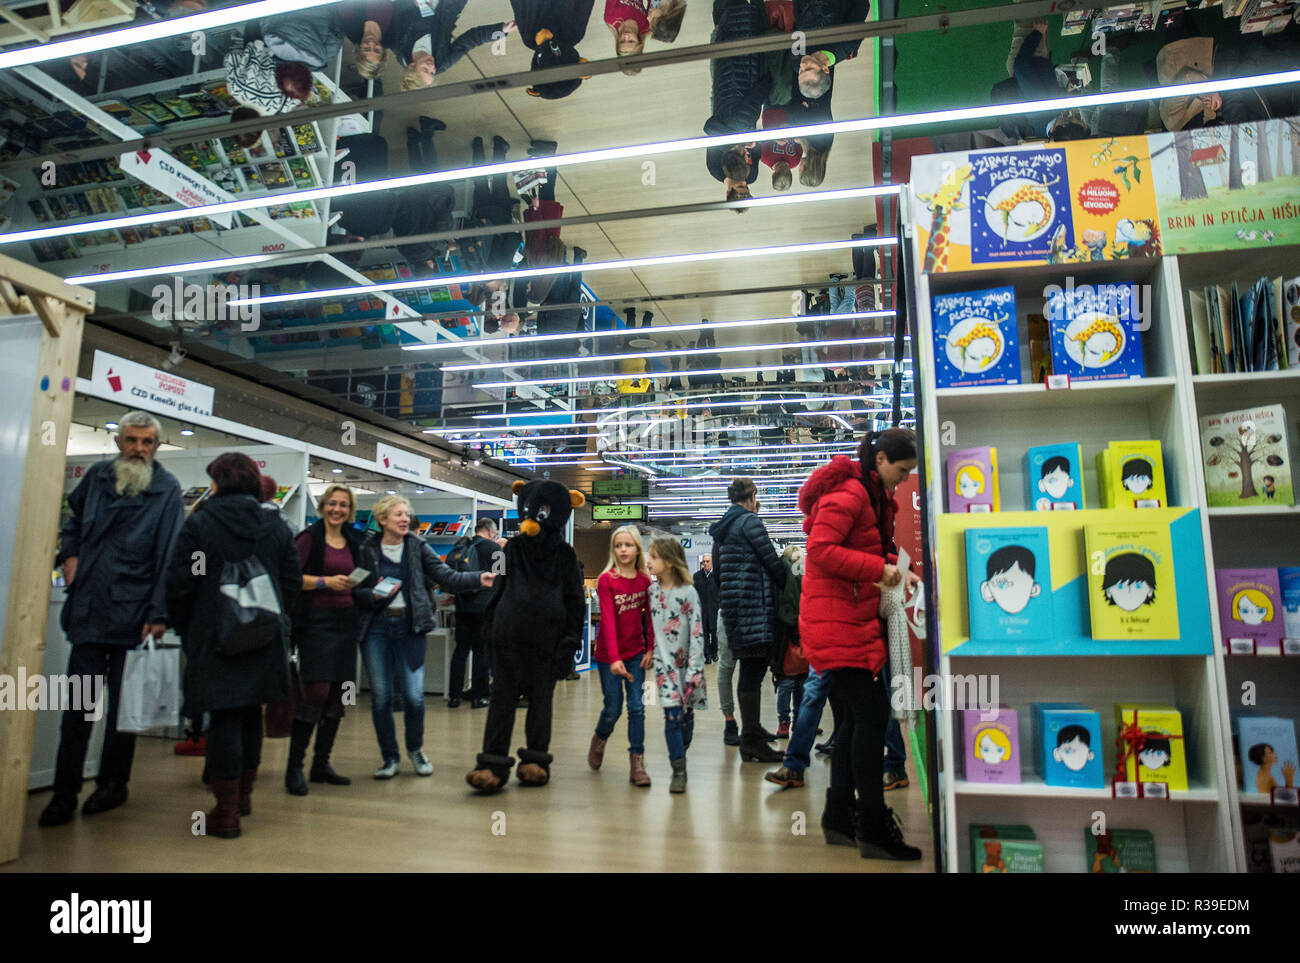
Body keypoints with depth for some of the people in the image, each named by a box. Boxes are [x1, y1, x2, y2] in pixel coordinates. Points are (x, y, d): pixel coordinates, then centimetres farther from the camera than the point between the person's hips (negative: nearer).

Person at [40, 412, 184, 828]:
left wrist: (159, 613, -14)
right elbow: (73, 517, 27)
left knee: (124, 700, 8)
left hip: (132, 613, -3)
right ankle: (65, 792, 14)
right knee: (78, 702, 4)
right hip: (88, 607, 3)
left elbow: (169, 555, -9)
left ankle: (113, 782, 23)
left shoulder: (167, 489, -5)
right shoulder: (96, 476, 8)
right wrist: (70, 553, 7)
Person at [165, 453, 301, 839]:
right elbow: (293, 583, 4)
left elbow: (179, 584, -8)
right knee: (250, 713, 17)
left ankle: (227, 811, 4)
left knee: (224, 717, 1)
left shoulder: (199, 522, -6)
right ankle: (244, 795, 32)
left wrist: (186, 630, 6)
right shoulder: (277, 527, 4)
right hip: (265, 638, 4)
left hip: (215, 637, -4)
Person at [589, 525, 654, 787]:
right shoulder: (606, 580, -13)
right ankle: (599, 739, 35)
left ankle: (637, 763, 9)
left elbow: (650, 617, 6)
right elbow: (608, 620, -19)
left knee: (636, 706, 0)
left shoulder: (645, 580, -1)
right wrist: (614, 658, -25)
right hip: (608, 654, -3)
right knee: (613, 709, 4)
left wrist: (651, 650, -1)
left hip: (636, 652, 3)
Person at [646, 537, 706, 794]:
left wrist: (694, 670, -12)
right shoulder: (652, 592, 5)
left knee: (687, 714, 8)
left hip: (687, 663, -1)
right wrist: (652, 654, 6)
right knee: (672, 714, -8)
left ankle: (680, 757, 27)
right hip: (664, 663, 2)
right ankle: (679, 770, -1)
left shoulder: (688, 592, -8)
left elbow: (697, 632, -9)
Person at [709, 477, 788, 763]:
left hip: (733, 607, 9)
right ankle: (752, 740, -6)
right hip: (753, 605, -9)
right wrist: (787, 588, 7)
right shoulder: (750, 521, -7)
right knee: (753, 671, -8)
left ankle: (750, 734, 16)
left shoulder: (722, 529, 20)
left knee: (751, 671, 11)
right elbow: (772, 562, -8)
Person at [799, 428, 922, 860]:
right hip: (837, 621, -11)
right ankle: (873, 827, 2)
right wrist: (879, 568, -22)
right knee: (871, 714, -8)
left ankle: (840, 817, 25)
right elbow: (821, 551, -24)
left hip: (853, 620, 11)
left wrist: (895, 569, 5)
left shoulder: (875, 495, 17)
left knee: (855, 718, 14)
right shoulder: (848, 492, -16)